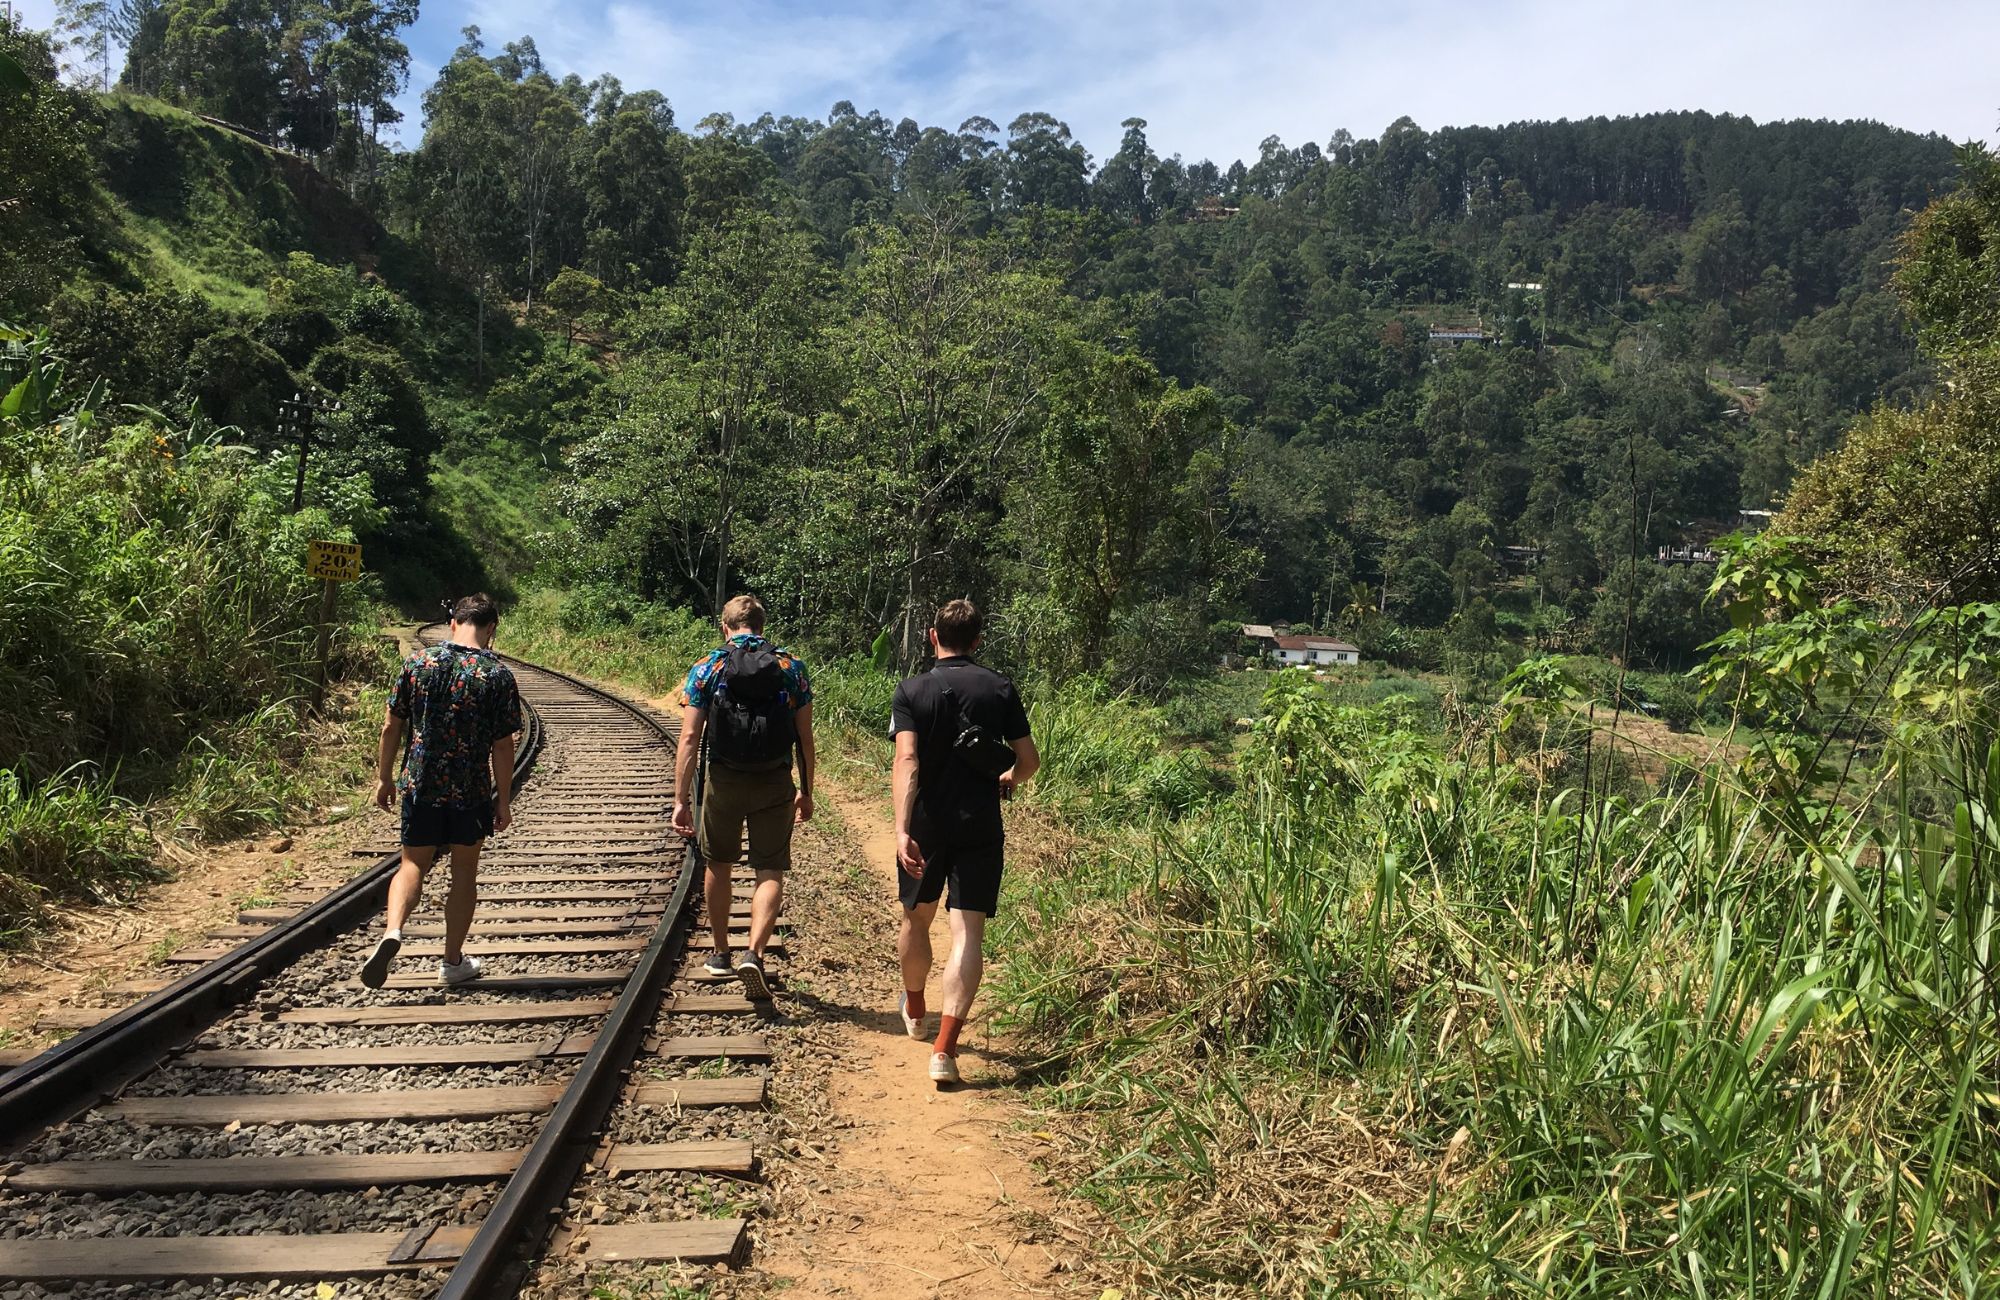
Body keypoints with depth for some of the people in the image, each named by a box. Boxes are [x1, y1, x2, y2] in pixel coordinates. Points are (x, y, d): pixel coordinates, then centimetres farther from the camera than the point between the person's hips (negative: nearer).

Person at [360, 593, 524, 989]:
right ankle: (453, 961, 22)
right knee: (464, 872, 13)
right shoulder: (498, 675, -11)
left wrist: (384, 777, 13)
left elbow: (391, 726, 1)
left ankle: (392, 931, -14)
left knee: (413, 865, 13)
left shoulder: (417, 662, -3)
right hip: (472, 792, -1)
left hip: (420, 786, 2)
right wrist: (503, 801, 0)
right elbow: (503, 746, -9)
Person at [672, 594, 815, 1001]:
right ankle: (754, 953, -13)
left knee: (719, 865, 20)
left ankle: (720, 954, 32)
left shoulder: (707, 669, -2)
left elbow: (690, 738, -6)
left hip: (724, 782, 0)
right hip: (775, 784, 0)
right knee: (771, 873, 6)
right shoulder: (791, 667, 1)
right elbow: (805, 737, 2)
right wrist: (806, 792, 11)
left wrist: (680, 799, -4)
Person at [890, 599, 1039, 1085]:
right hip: (981, 829, 0)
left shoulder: (912, 691, -5)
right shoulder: (1000, 689, -1)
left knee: (917, 919, 22)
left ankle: (914, 1009, 45)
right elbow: (1029, 760, 1)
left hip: (926, 826, 1)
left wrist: (902, 830, -25)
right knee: (968, 934, -2)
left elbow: (907, 761, -18)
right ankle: (944, 1047, -12)